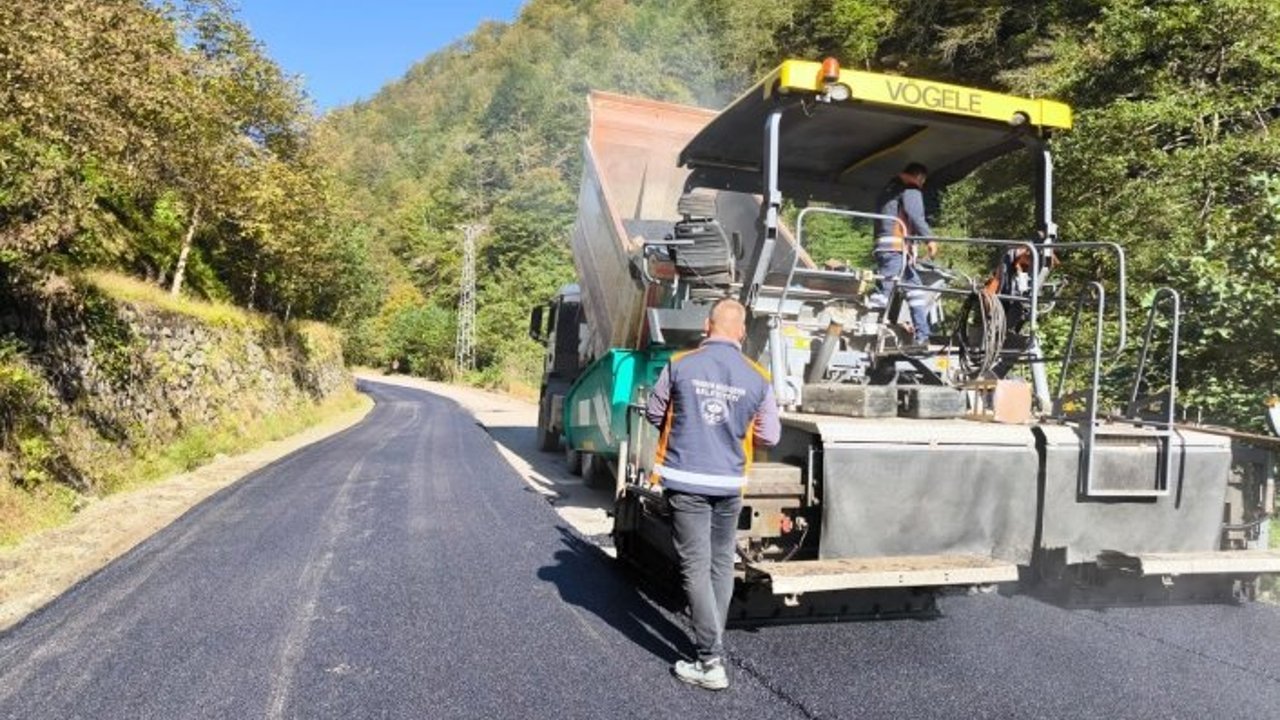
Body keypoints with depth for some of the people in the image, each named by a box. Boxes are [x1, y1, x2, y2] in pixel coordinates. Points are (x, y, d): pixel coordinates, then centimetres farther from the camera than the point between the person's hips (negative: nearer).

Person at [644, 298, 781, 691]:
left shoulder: (680, 364, -8)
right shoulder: (758, 379, -5)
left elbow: (655, 413, 4)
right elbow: (770, 436, 2)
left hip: (685, 479, -2)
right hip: (728, 483, 2)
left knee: (696, 567, 2)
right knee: (721, 565, 19)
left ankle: (711, 662, 1)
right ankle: (713, 642, 32)